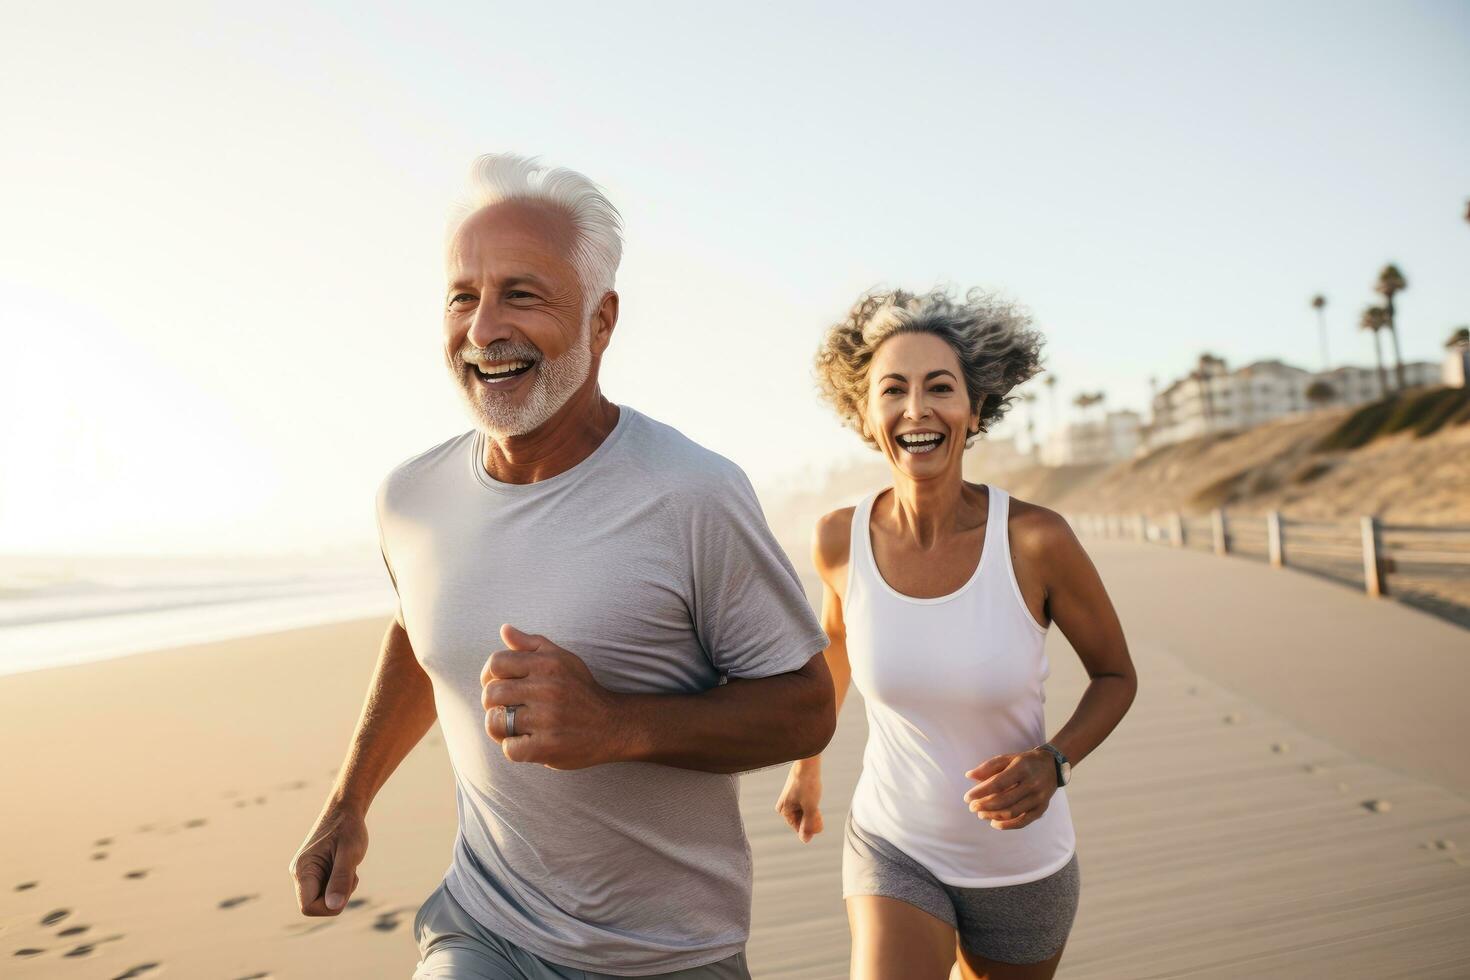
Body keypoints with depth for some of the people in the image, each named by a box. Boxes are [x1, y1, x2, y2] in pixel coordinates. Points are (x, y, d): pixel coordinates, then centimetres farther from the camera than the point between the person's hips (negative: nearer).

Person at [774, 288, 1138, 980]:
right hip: (890, 846, 0)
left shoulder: (1036, 540, -20)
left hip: (1022, 865, 0)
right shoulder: (840, 540, -14)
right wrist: (806, 764, 19)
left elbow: (1115, 675, -4)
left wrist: (1053, 762, -22)